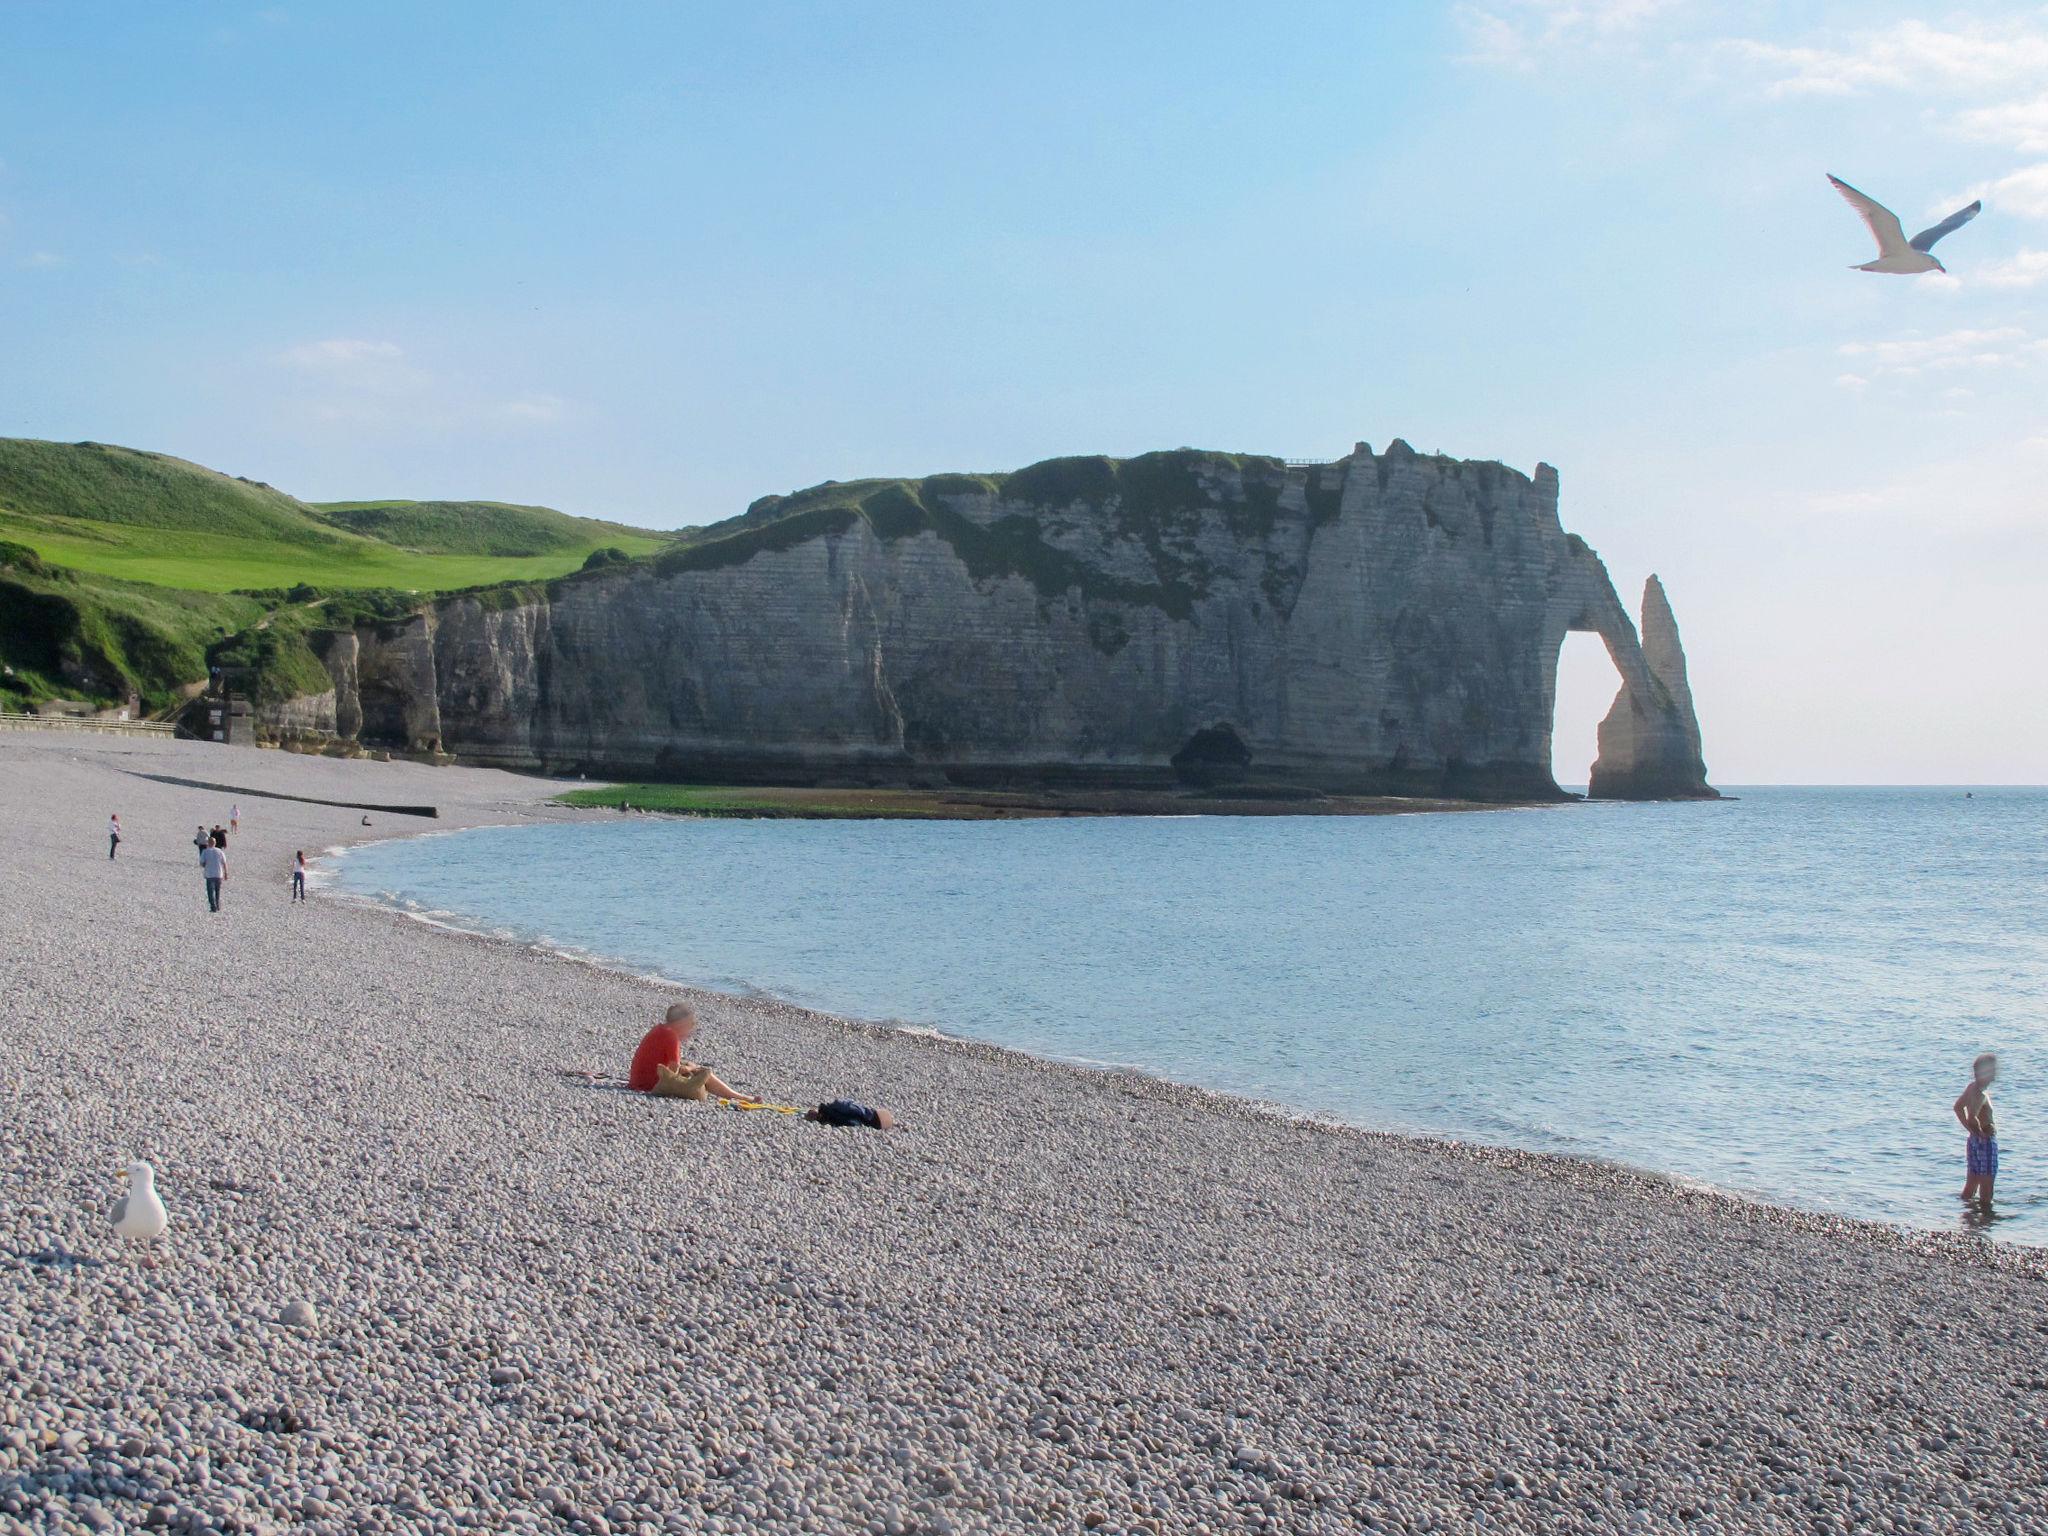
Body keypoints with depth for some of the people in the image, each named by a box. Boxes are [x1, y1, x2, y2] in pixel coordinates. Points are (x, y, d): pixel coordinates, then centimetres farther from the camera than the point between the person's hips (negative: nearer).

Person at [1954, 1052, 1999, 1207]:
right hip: (1986, 1141, -9)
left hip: (1973, 1141, 9)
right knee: (1986, 1183, -3)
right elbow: (1972, 1118, -35)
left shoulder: (1972, 1088, 7)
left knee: (1971, 1183, 18)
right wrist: (1981, 1133, -19)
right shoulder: (1982, 1094, -22)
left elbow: (1958, 1107, 21)